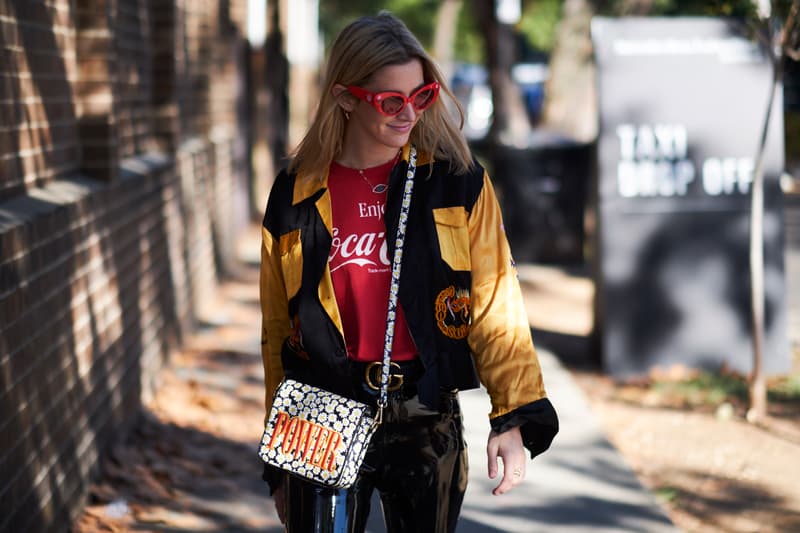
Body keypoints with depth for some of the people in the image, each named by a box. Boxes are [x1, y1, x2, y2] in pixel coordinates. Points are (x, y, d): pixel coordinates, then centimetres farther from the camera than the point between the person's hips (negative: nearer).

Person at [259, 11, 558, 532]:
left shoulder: (458, 183, 0)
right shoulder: (297, 196, 2)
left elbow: (495, 309, -2)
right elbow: (278, 331, 10)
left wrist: (514, 417, -14)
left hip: (427, 420, 0)